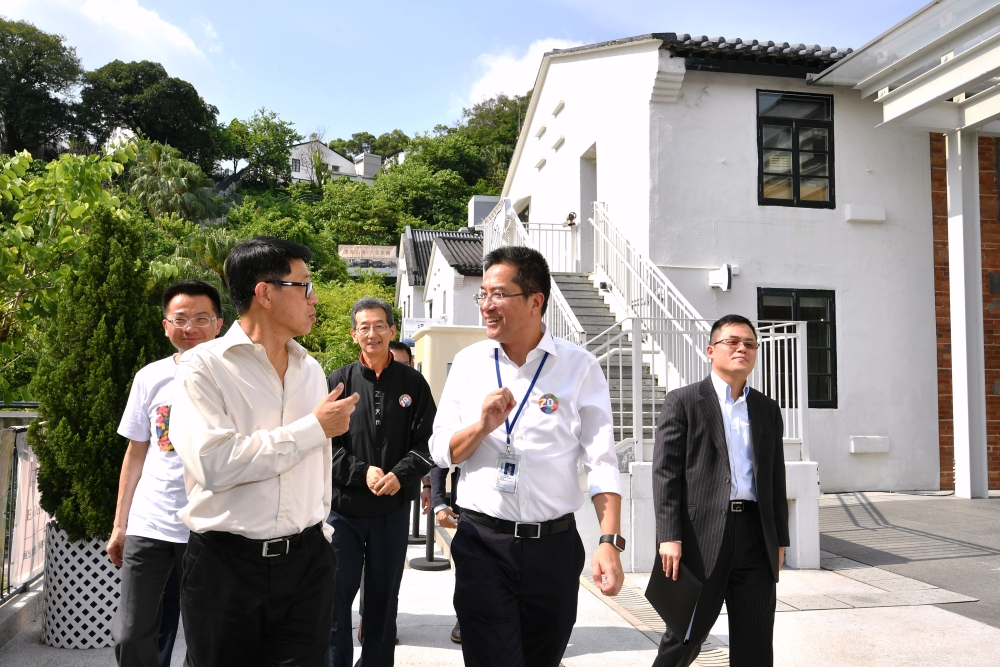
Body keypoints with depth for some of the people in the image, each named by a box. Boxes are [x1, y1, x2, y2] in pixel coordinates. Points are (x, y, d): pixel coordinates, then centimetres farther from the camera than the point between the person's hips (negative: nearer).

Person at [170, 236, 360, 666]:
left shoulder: (311, 369, 10)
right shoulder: (203, 366, -9)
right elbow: (214, 463, -23)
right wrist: (314, 427, -15)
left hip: (307, 561, 5)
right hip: (226, 565, -4)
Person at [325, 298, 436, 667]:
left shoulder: (412, 383, 3)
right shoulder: (337, 381, 1)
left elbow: (427, 442, -1)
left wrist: (401, 475, -16)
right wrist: (362, 472, -15)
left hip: (393, 508, 1)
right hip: (343, 505, -1)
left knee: (384, 596, 13)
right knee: (337, 593, 1)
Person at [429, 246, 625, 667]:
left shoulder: (579, 367, -5)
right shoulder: (469, 363, 3)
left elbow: (602, 462, -8)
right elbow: (441, 452, 5)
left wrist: (609, 542, -18)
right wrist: (483, 425, -15)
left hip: (554, 545, 0)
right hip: (482, 542, 1)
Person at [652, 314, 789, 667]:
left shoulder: (767, 410, 15)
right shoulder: (683, 402, 0)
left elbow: (776, 478, 17)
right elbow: (666, 473, -6)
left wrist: (780, 539, 13)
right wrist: (669, 537, -12)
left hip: (756, 539, 4)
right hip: (701, 539, -4)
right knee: (686, 635, 8)